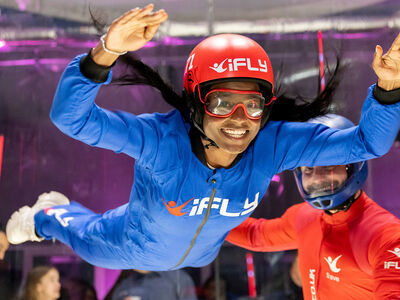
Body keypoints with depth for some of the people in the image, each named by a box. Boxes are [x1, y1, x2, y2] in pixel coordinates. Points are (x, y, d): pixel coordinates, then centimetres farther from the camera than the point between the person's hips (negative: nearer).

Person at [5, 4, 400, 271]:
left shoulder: (274, 144, -35)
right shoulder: (163, 138, -45)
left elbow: (366, 142, -31)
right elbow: (70, 117, -55)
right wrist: (106, 53, -72)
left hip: (200, 256, 4)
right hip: (130, 248, -4)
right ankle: (46, 215, 60)